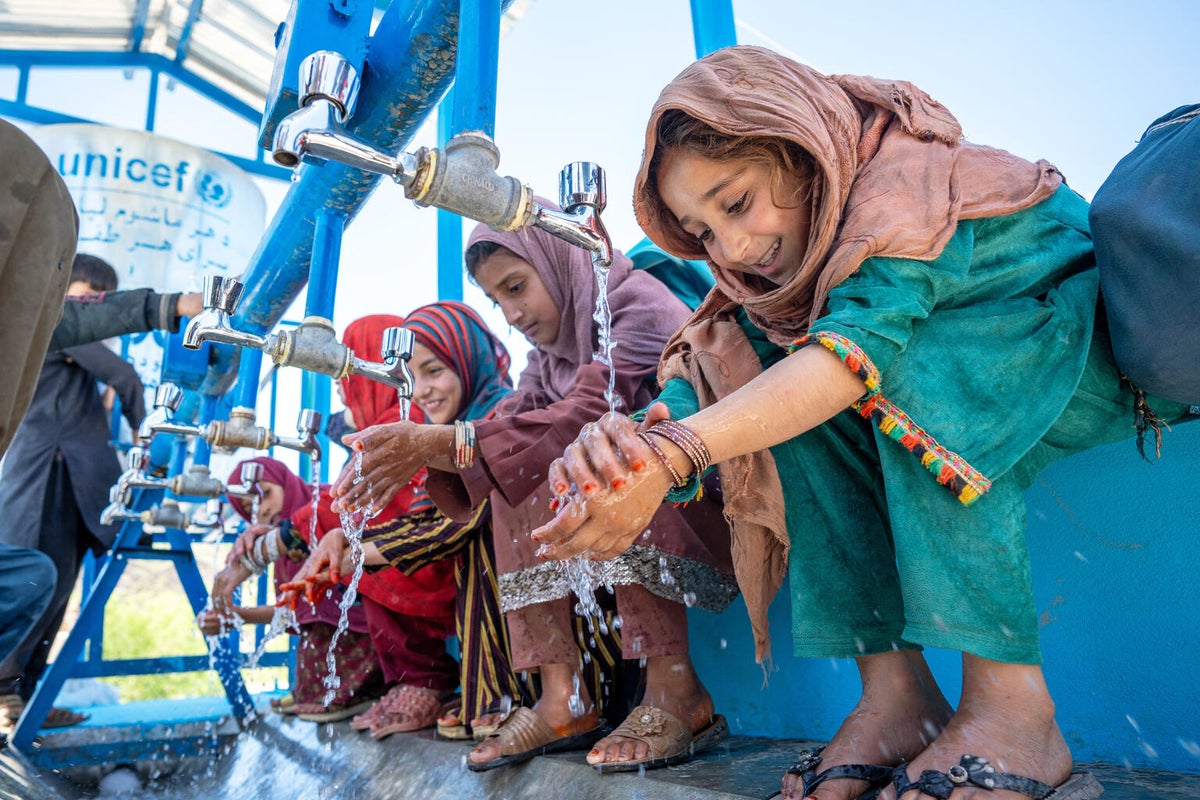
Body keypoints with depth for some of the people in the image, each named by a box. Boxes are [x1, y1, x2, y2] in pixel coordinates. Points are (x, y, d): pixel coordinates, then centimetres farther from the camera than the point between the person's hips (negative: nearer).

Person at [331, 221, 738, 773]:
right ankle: (563, 697, -13)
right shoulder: (551, 356, 13)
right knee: (515, 478, -10)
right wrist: (414, 457, -20)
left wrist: (438, 441, -32)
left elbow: (586, 418, -28)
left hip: (706, 505, -7)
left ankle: (675, 691, -25)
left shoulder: (636, 305, -12)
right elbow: (506, 423, -3)